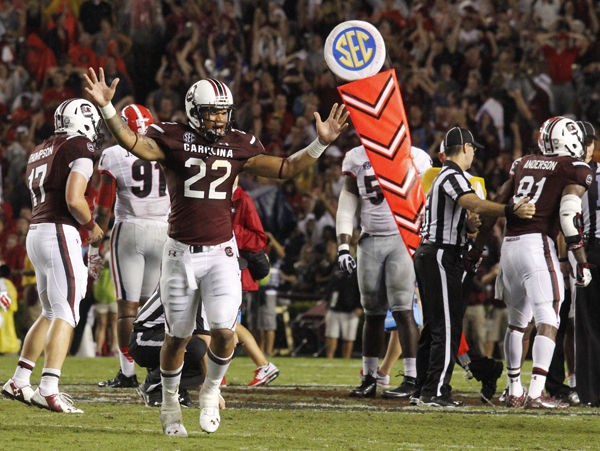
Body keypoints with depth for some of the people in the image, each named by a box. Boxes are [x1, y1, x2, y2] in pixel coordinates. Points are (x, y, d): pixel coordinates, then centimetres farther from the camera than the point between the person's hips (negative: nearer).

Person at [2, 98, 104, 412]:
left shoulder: (39, 153, 19)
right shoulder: (81, 148, -6)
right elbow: (73, 199, -17)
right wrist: (92, 226, 0)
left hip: (35, 233, 8)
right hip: (59, 233, -8)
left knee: (51, 313, 20)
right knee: (66, 314, -10)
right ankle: (48, 390, -20)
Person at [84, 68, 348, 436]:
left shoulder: (239, 146, 4)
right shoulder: (173, 139, -5)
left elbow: (286, 169, 8)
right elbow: (132, 142, -21)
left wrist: (321, 144, 0)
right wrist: (106, 108, -35)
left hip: (221, 253, 1)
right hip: (181, 253, -1)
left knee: (224, 331, -11)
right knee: (178, 336, 7)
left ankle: (211, 392, 16)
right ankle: (170, 404, 27)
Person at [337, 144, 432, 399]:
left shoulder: (413, 158, -1)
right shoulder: (357, 160, 8)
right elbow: (346, 208, 9)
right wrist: (343, 248, 1)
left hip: (403, 241, -4)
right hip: (370, 242, 4)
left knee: (403, 310, -10)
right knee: (373, 313, 6)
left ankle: (412, 380, -8)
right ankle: (368, 380, 12)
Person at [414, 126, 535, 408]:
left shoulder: (443, 177, 19)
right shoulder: (452, 176, -13)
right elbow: (475, 204, -30)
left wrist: (467, 226, 2)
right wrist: (511, 211, -39)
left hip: (428, 254, 10)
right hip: (441, 256, -10)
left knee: (433, 325, 14)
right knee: (447, 326, -9)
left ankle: (426, 389, 17)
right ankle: (435, 392, -11)